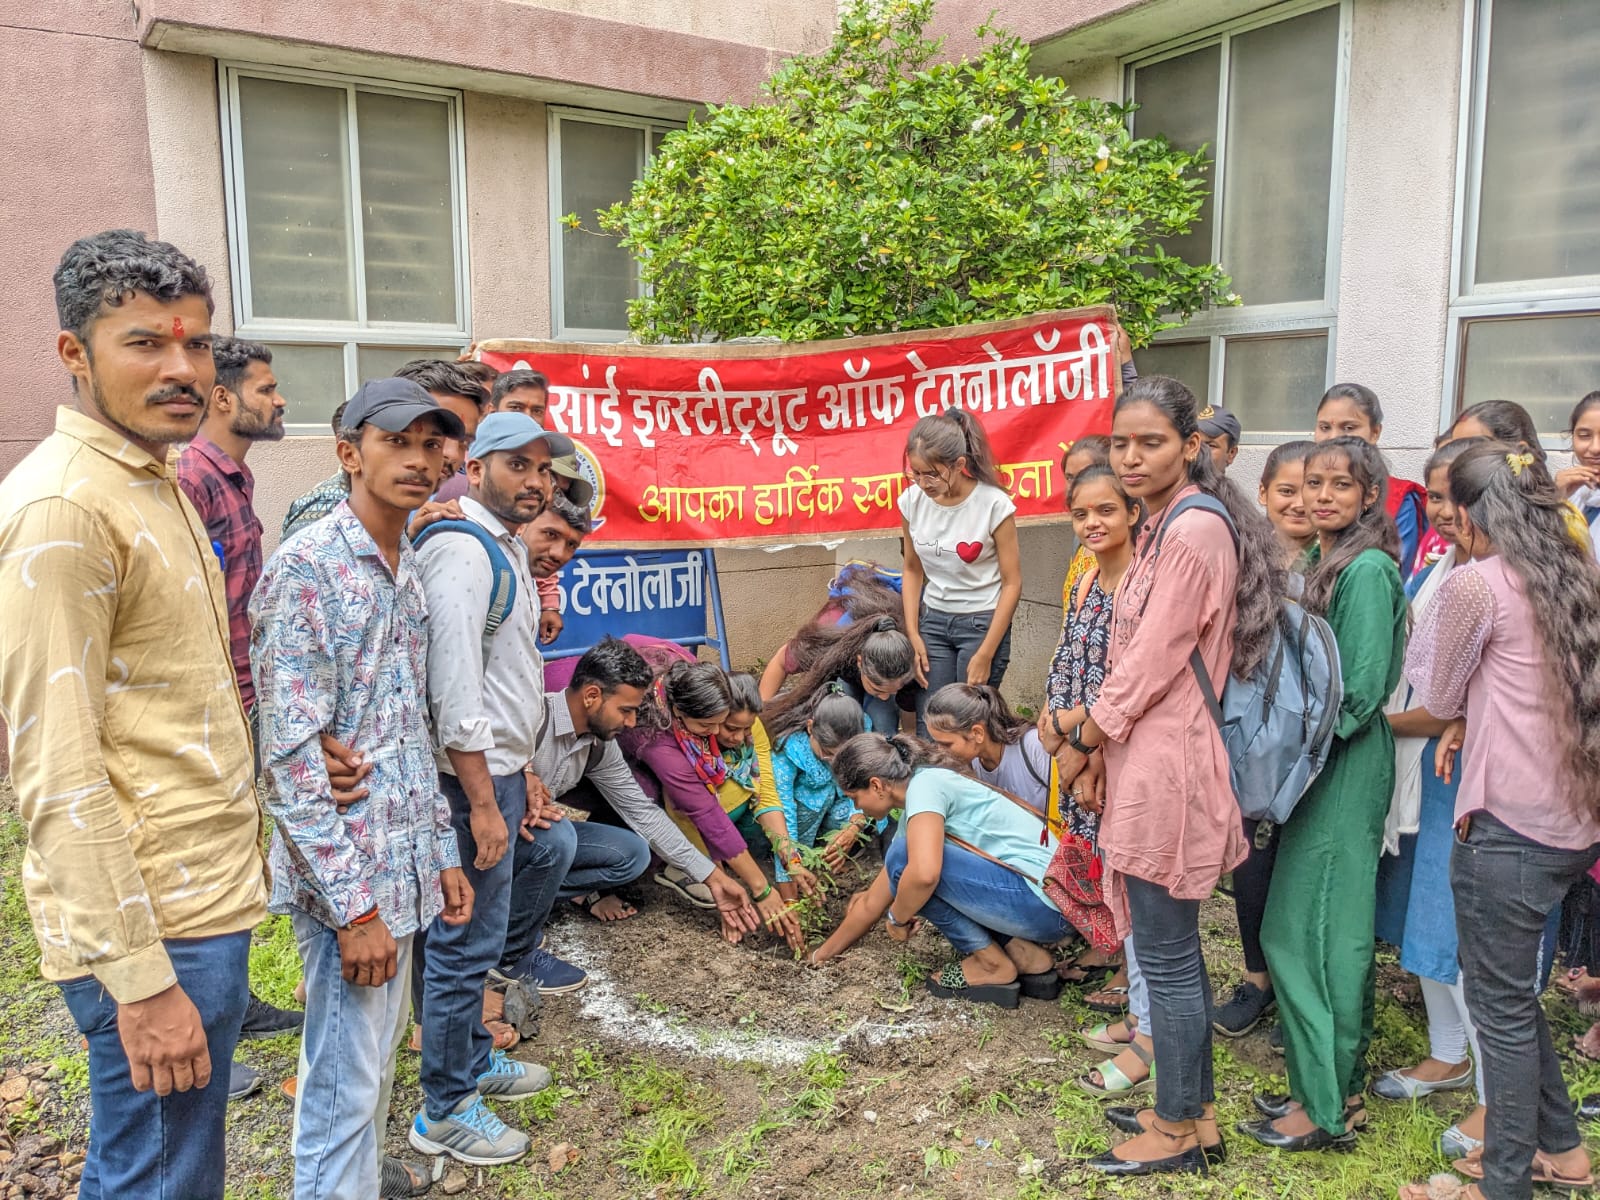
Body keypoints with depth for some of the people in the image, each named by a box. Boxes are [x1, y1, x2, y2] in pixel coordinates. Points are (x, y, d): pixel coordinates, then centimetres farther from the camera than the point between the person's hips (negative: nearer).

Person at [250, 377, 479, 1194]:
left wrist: (442, 851, 13)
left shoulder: (407, 569, 9)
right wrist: (353, 906, -20)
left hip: (403, 864, 8)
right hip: (346, 875, -8)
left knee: (378, 1050, 23)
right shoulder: (306, 568, -17)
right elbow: (290, 759, -20)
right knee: (347, 1079, 4)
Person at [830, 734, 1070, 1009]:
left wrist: (897, 919, -8)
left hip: (1044, 904, -10)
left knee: (905, 857, -14)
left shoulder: (924, 783, -11)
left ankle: (992, 966, 0)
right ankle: (1026, 955, 10)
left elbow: (924, 874, -29)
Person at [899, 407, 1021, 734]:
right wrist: (913, 634, 0)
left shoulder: (993, 504, -16)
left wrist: (985, 655, -12)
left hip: (982, 622, -3)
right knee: (928, 729, 2)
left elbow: (1012, 583, -10)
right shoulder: (912, 501, -5)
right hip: (933, 620, 4)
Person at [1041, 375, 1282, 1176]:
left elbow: (1149, 666, -19)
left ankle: (1177, 1132, 22)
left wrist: (1081, 742, -7)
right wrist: (1099, 741, 9)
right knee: (1176, 951, 19)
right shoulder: (1167, 525, 13)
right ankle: (1195, 1111, 34)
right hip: (1146, 758, 10)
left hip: (1164, 767, -10)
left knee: (1165, 959, 4)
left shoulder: (1193, 532, -19)